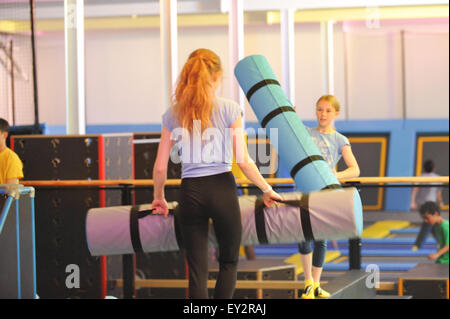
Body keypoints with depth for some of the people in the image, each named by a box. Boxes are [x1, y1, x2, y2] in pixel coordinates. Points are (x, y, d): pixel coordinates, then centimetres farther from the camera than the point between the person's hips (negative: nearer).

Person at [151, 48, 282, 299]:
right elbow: (244, 162, -5)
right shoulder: (229, 109, -3)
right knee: (229, 261, 16)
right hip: (222, 189, -2)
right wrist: (267, 189, 8)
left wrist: (159, 197, 22)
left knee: (197, 269, 5)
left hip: (191, 193, 2)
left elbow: (160, 167, 6)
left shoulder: (173, 114, 5)